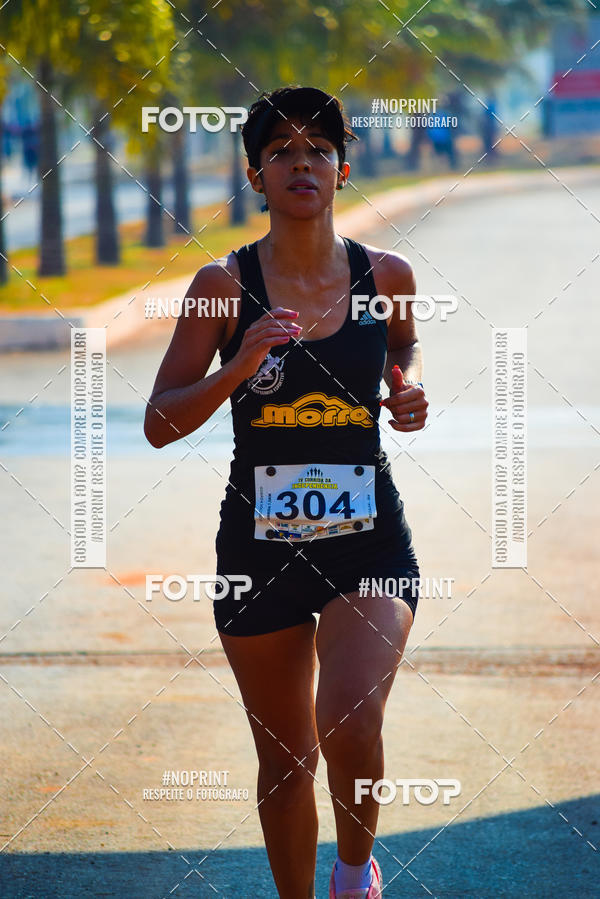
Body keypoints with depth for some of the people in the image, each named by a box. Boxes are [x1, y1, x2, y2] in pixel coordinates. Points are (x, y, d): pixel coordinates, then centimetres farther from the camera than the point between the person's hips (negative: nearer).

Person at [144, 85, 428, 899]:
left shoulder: (384, 275, -1)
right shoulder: (225, 284, -6)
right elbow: (159, 424, -6)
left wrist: (407, 388, 1)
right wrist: (238, 367, -21)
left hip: (370, 538, 0)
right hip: (259, 543, 1)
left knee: (350, 723, -23)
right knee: (283, 759, 12)